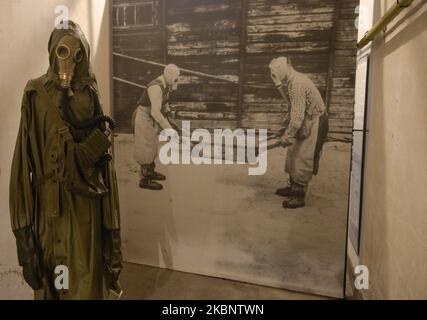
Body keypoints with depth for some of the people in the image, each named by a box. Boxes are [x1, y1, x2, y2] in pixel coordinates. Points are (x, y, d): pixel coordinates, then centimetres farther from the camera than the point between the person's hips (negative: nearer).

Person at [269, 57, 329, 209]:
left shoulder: (297, 83, -23)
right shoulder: (293, 81, 8)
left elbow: (298, 114, -26)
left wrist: (288, 135, -23)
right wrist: (287, 129, 14)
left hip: (315, 123, -10)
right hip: (307, 122, 10)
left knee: (303, 159, -6)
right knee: (294, 155, 16)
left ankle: (299, 196, 3)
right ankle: (293, 187, 29)